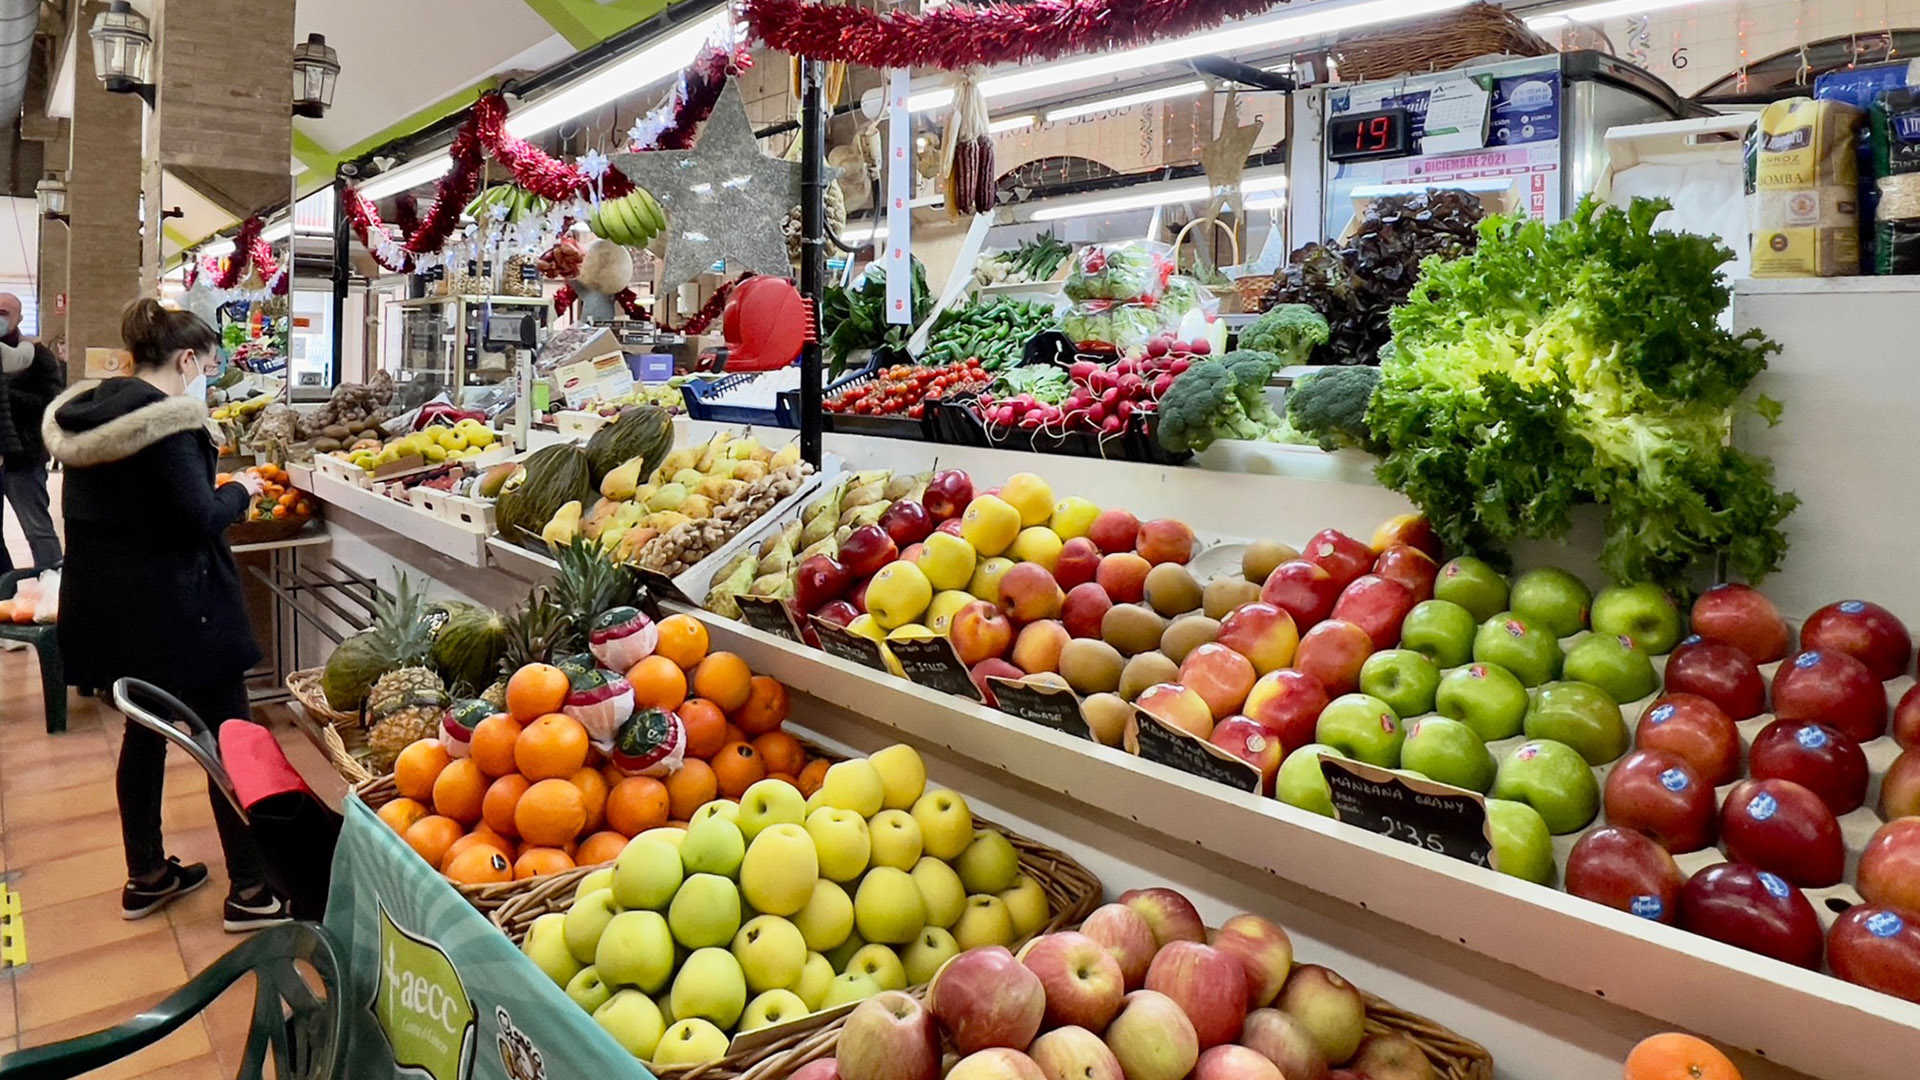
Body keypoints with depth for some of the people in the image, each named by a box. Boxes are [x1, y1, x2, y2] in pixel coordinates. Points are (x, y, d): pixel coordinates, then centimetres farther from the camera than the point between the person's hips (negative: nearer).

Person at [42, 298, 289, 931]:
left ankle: (146, 876, 32)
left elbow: (98, 508, 16)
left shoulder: (84, 413, 7)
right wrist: (240, 491, -3)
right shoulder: (163, 421, -20)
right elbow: (202, 519, -22)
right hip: (172, 606, -9)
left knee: (144, 733, 20)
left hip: (109, 604, 9)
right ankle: (250, 891, 8)